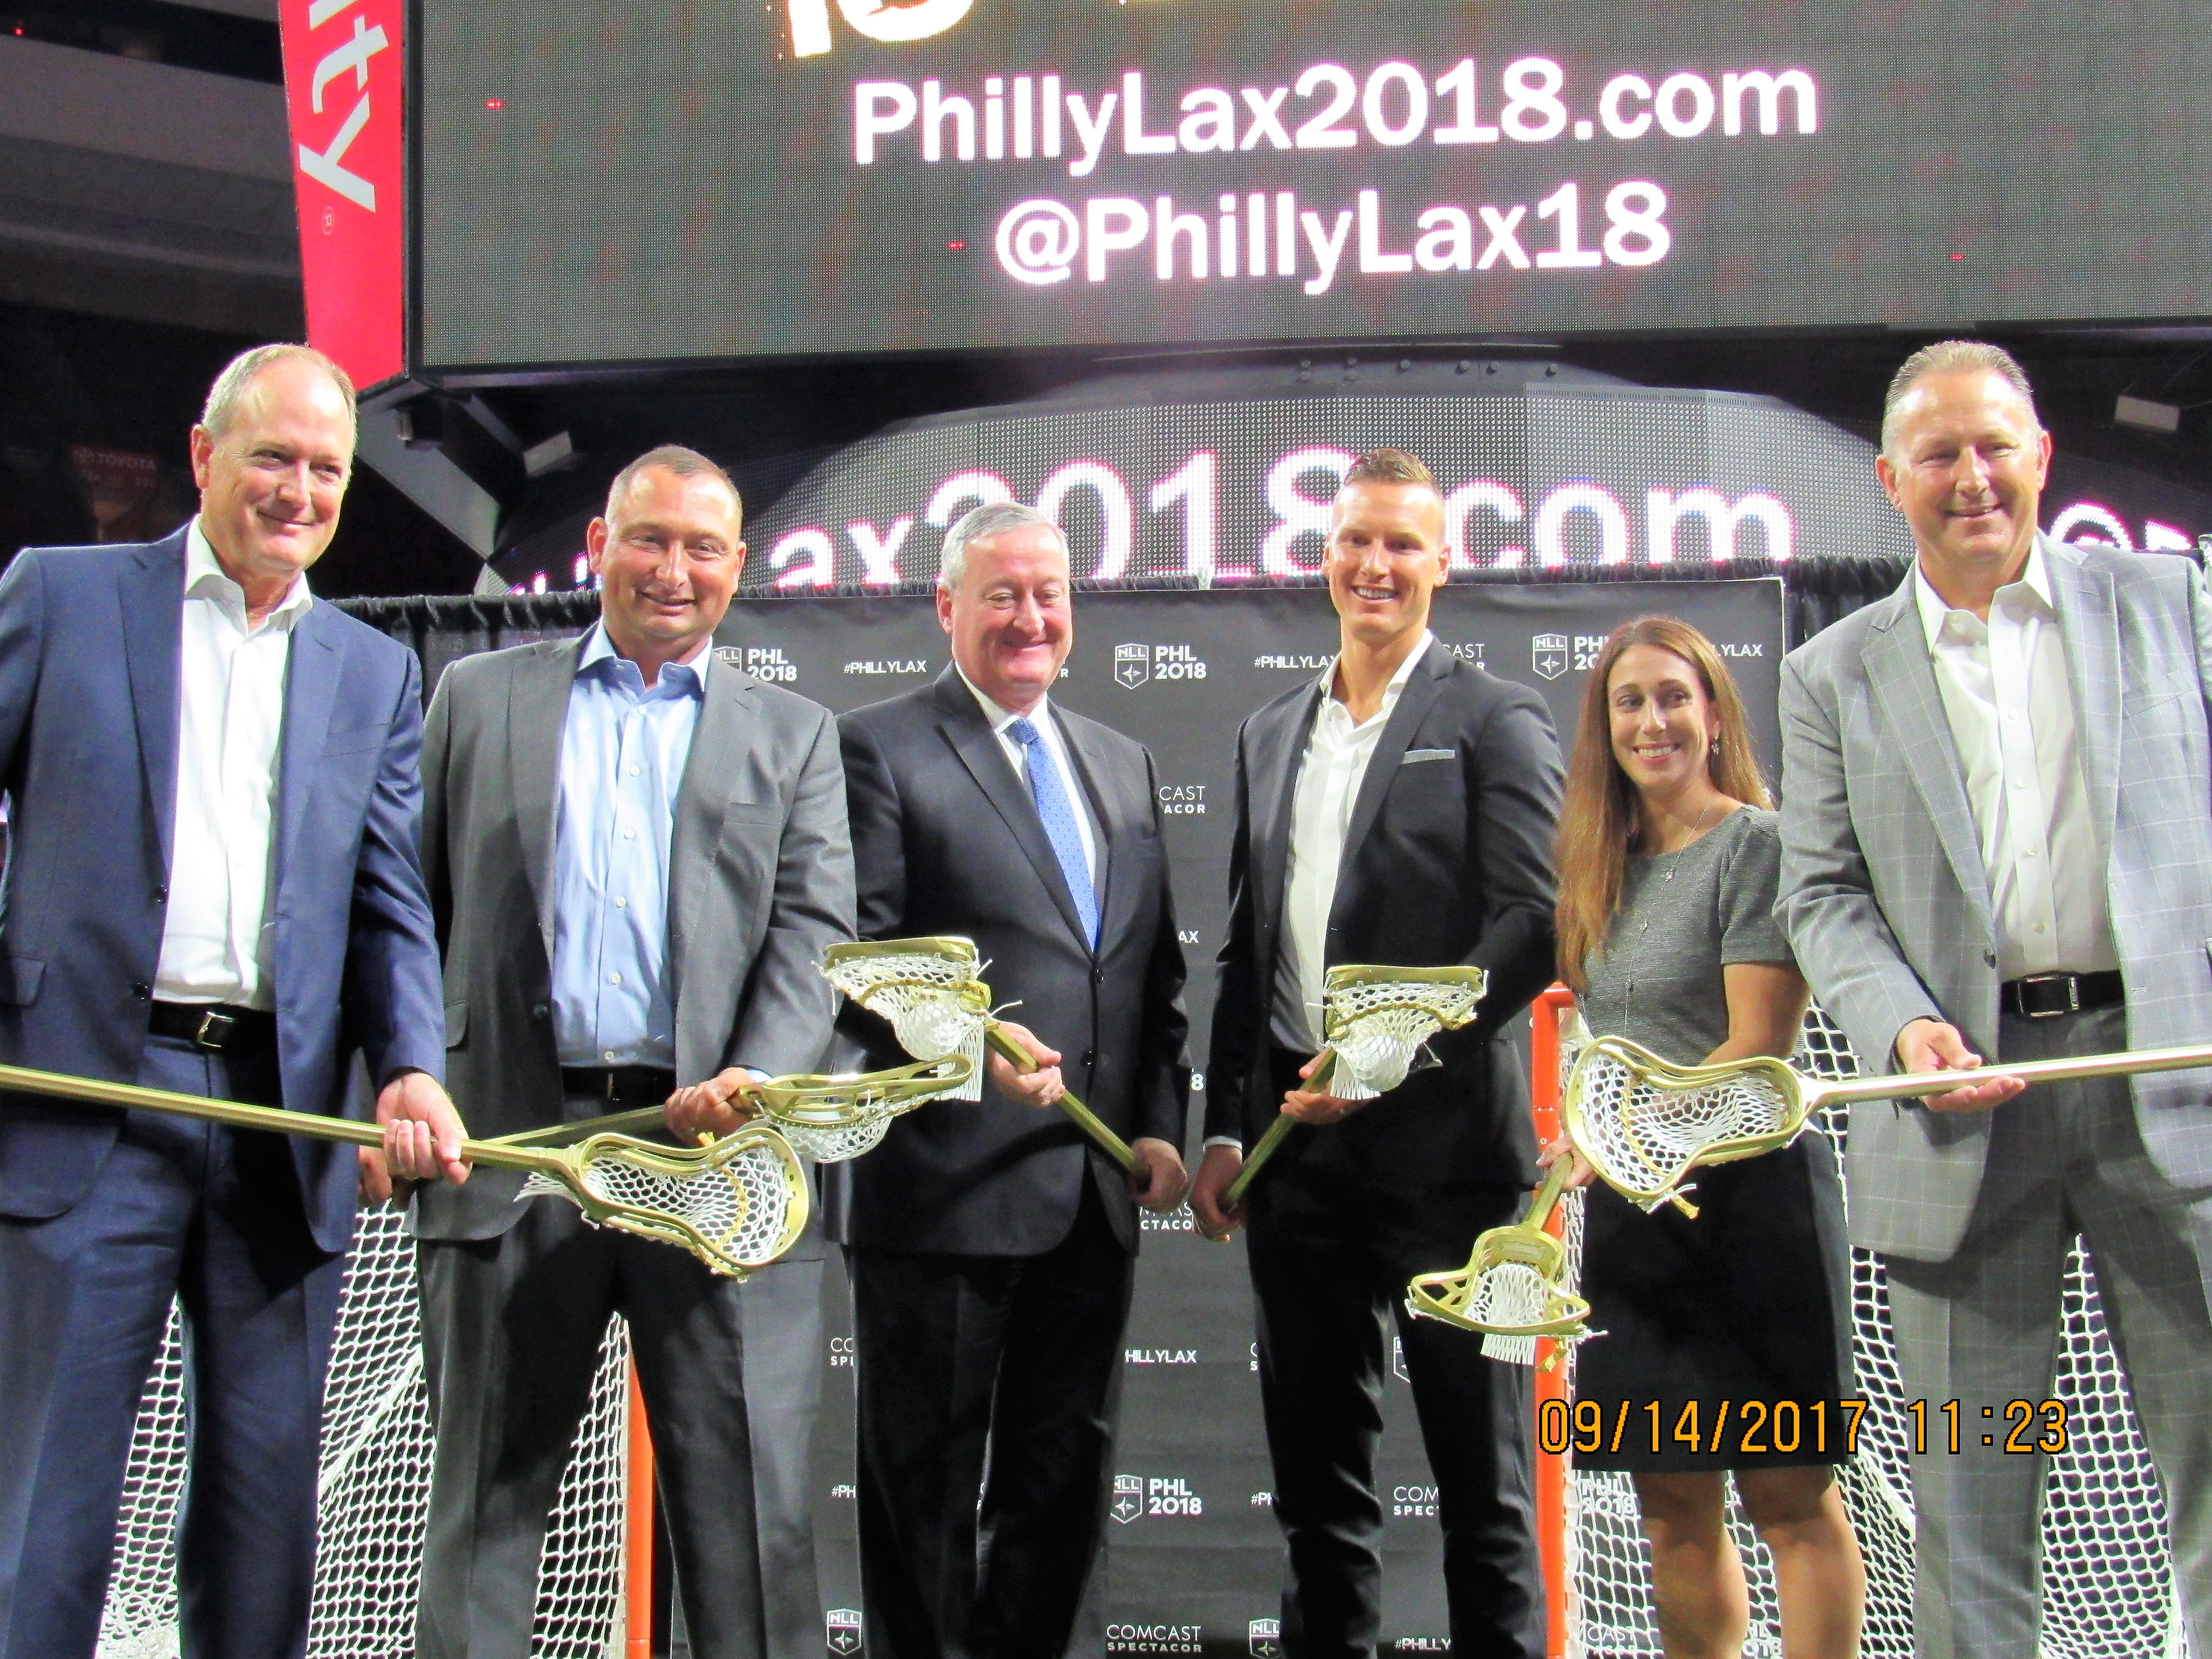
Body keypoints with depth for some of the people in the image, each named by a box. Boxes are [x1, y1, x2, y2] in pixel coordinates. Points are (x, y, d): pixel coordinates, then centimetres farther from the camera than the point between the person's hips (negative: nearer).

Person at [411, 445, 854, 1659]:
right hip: (514, 1140, 1)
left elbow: (813, 930, 3)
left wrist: (756, 1080, -14)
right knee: (488, 1500, 8)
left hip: (714, 1148, 0)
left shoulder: (793, 735, 15)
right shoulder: (480, 698, 15)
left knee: (750, 1503, 0)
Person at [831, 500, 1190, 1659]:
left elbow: (1158, 970, 17)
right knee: (926, 1481, 5)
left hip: (1092, 1190, 6)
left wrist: (1162, 1123, 5)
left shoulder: (1124, 766, 17)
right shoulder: (879, 749, -3)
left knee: (1065, 1476, 15)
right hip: (943, 1183, -6)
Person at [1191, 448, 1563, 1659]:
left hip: (1442, 1140, -5)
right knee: (1315, 1476, 12)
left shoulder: (1493, 722, -1)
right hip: (1298, 1148, 5)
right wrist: (1224, 1126, 8)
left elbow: (1538, 923, -10)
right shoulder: (1270, 735, 16)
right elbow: (1245, 952, 16)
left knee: (1481, 1477, 4)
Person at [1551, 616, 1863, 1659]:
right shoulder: (1605, 866, 14)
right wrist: (1589, 1152, 4)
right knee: (1673, 1510, 8)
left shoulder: (1759, 843, -7)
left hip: (1747, 1191, -7)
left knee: (1788, 1496, -2)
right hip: (1634, 1211, 7)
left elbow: (1759, 1048, -12)